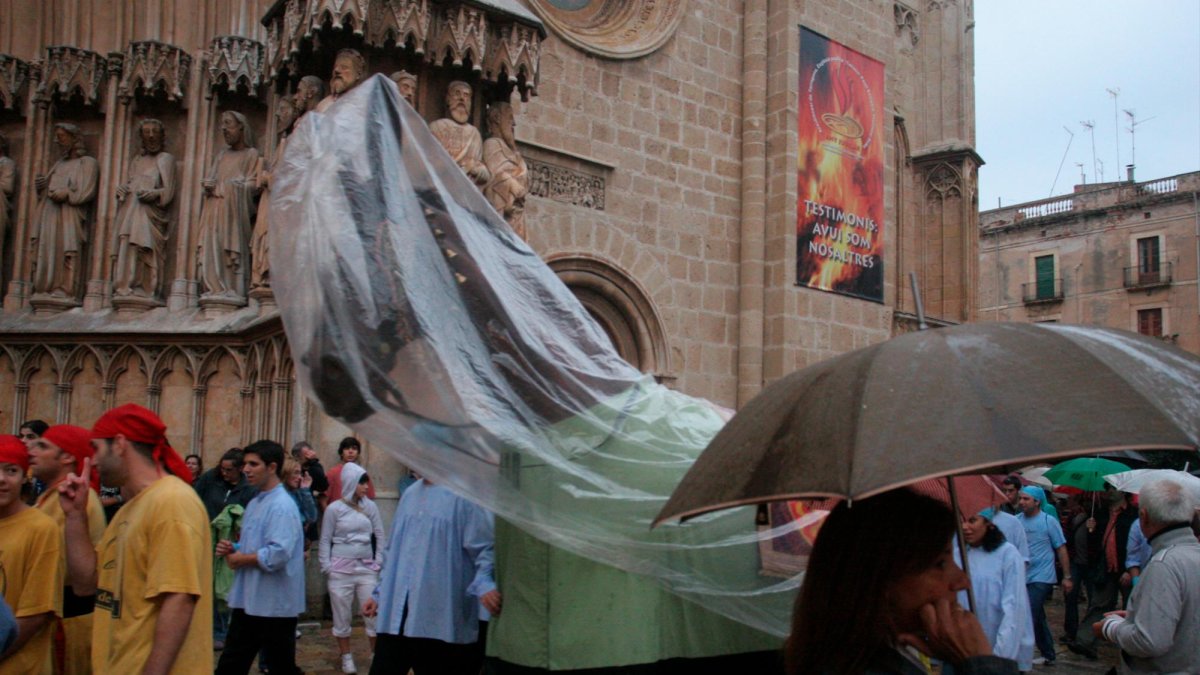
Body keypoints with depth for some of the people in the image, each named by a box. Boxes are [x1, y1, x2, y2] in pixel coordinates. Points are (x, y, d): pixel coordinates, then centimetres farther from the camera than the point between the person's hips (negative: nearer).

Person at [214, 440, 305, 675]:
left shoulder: (282, 505, -18)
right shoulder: (255, 503, 12)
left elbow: (279, 554, -28)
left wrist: (242, 559, -14)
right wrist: (232, 549, -1)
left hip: (275, 604, -9)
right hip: (248, 600, 9)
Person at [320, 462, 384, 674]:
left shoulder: (370, 506, 2)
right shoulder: (334, 509, -4)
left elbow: (380, 536, 6)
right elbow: (325, 540, 0)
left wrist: (379, 562, 2)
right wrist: (327, 567, -5)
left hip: (366, 568, 2)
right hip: (341, 570, -2)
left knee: (373, 614, 1)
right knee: (341, 616, 7)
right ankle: (346, 657, 21)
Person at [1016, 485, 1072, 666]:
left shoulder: (1048, 521, -7)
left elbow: (1061, 549, -4)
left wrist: (1067, 576, -5)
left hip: (1041, 578, -5)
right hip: (1023, 577, 5)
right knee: (1038, 618, 16)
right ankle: (1048, 655, 30)